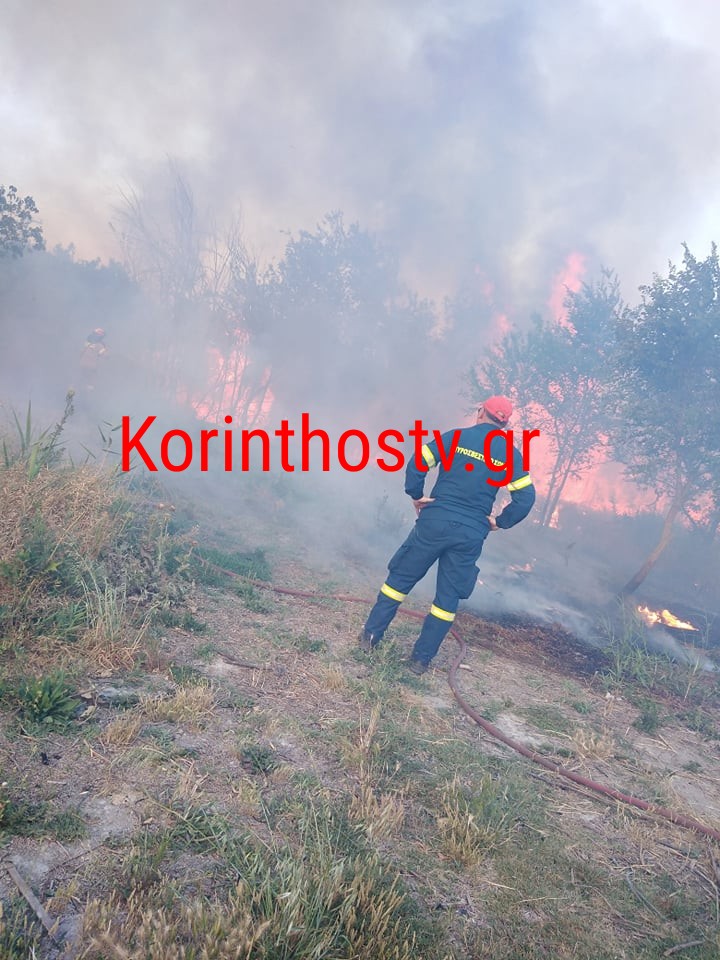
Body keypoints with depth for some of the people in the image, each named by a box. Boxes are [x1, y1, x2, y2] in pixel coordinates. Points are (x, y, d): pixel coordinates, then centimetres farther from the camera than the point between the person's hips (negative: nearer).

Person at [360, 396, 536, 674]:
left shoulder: (456, 436, 0)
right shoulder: (510, 454, 4)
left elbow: (417, 464, -8)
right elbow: (526, 498, -2)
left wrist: (416, 496, 4)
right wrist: (500, 522, 8)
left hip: (435, 522, -1)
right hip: (471, 535, 1)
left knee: (400, 577, 14)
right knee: (448, 597, 12)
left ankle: (371, 635, 18)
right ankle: (421, 658, 16)